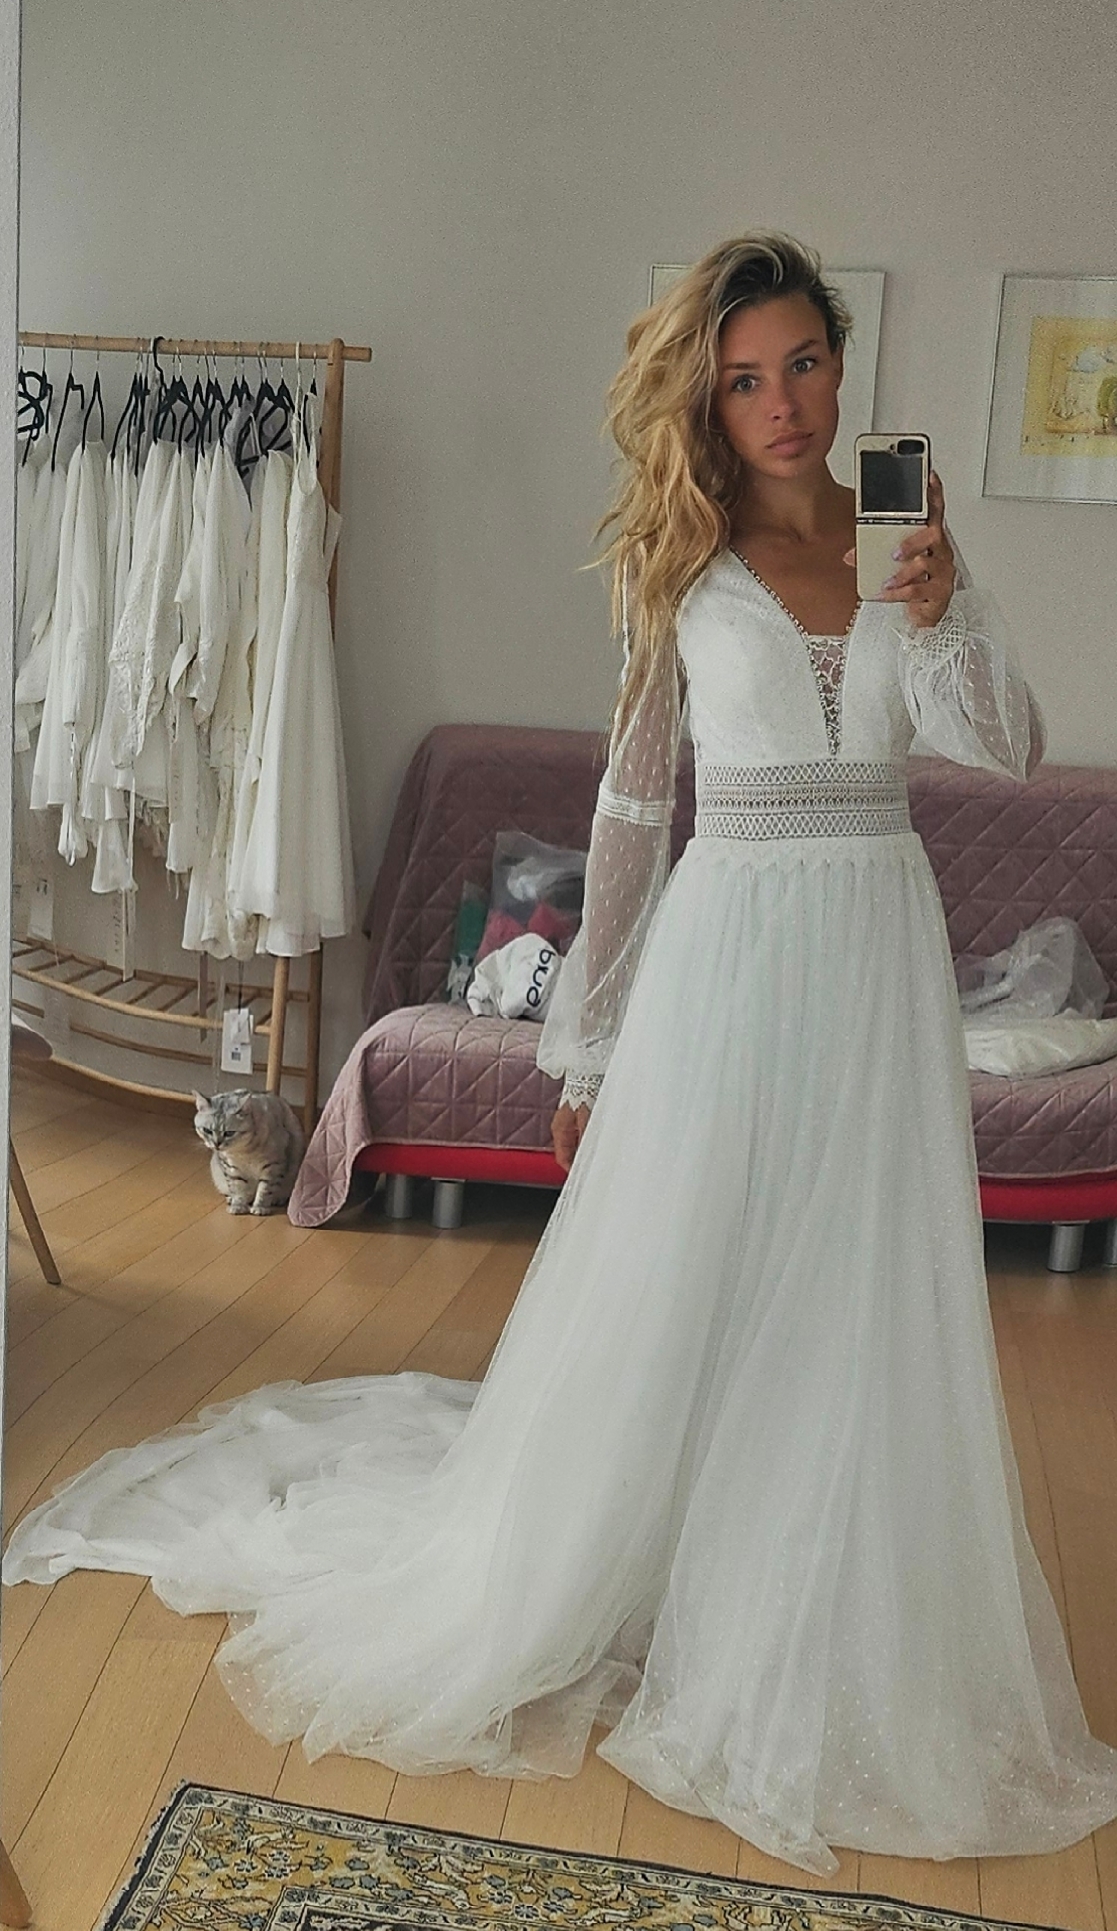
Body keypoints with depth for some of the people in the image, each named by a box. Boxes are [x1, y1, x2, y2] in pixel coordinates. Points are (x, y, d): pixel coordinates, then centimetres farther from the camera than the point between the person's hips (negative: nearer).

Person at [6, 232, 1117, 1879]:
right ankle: (597, 1584, 29)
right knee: (670, 1285, 6)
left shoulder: (908, 533, 7)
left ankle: (831, 1630, 32)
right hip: (731, 936, -3)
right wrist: (589, 1040, 1)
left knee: (862, 1306, 10)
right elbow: (633, 803, 1)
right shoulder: (684, 562, 0)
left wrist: (940, 612, -18)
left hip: (880, 946, 3)